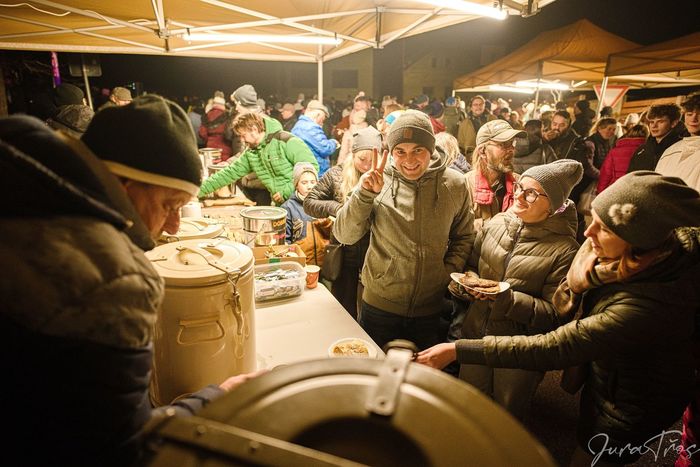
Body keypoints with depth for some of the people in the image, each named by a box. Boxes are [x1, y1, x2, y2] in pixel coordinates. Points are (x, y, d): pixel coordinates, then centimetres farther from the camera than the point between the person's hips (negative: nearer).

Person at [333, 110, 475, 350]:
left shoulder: (455, 184, -6)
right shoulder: (378, 181, -10)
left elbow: (463, 236, 8)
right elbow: (344, 236, -13)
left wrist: (449, 273, -6)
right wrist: (365, 193, -25)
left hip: (431, 309, 1)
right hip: (379, 305, -1)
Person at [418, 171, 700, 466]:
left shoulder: (649, 305, -41)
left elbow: (552, 349, -37)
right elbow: (563, 308, -4)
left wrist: (458, 350, -36)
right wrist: (575, 286, -24)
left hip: (628, 410, -6)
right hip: (600, 373, 6)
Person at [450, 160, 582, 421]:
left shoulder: (564, 249, -17)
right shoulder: (497, 223, -4)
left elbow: (556, 314, -17)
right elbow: (472, 266, 10)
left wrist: (508, 299, -28)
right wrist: (464, 283, -9)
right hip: (475, 334, 4)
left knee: (508, 415, 20)